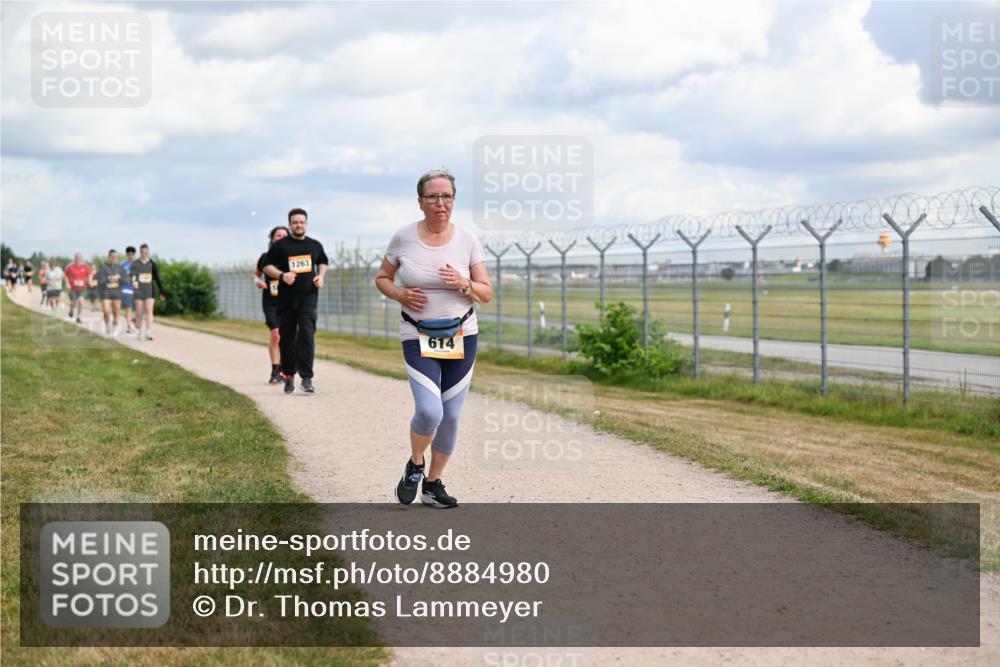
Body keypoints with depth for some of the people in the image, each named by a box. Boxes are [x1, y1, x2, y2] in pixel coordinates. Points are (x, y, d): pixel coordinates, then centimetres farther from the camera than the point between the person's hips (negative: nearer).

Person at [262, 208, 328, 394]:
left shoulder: (315, 246, 10)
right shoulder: (280, 246, 1)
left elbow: (322, 262, 26)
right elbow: (267, 267, 3)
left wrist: (321, 276, 6)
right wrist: (281, 275, -15)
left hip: (308, 297, 0)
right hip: (286, 298, 0)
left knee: (307, 334, -14)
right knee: (287, 338, 6)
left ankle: (306, 377, -16)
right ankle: (288, 375, 22)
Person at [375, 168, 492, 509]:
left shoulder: (468, 241, -2)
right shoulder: (403, 237, -3)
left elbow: (486, 294, 2)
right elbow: (382, 278, 9)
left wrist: (463, 284, -18)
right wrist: (400, 294, -11)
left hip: (461, 336, 2)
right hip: (418, 337, -2)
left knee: (451, 415, 5)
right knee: (429, 412, -18)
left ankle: (433, 484, 23)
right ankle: (414, 466, 12)